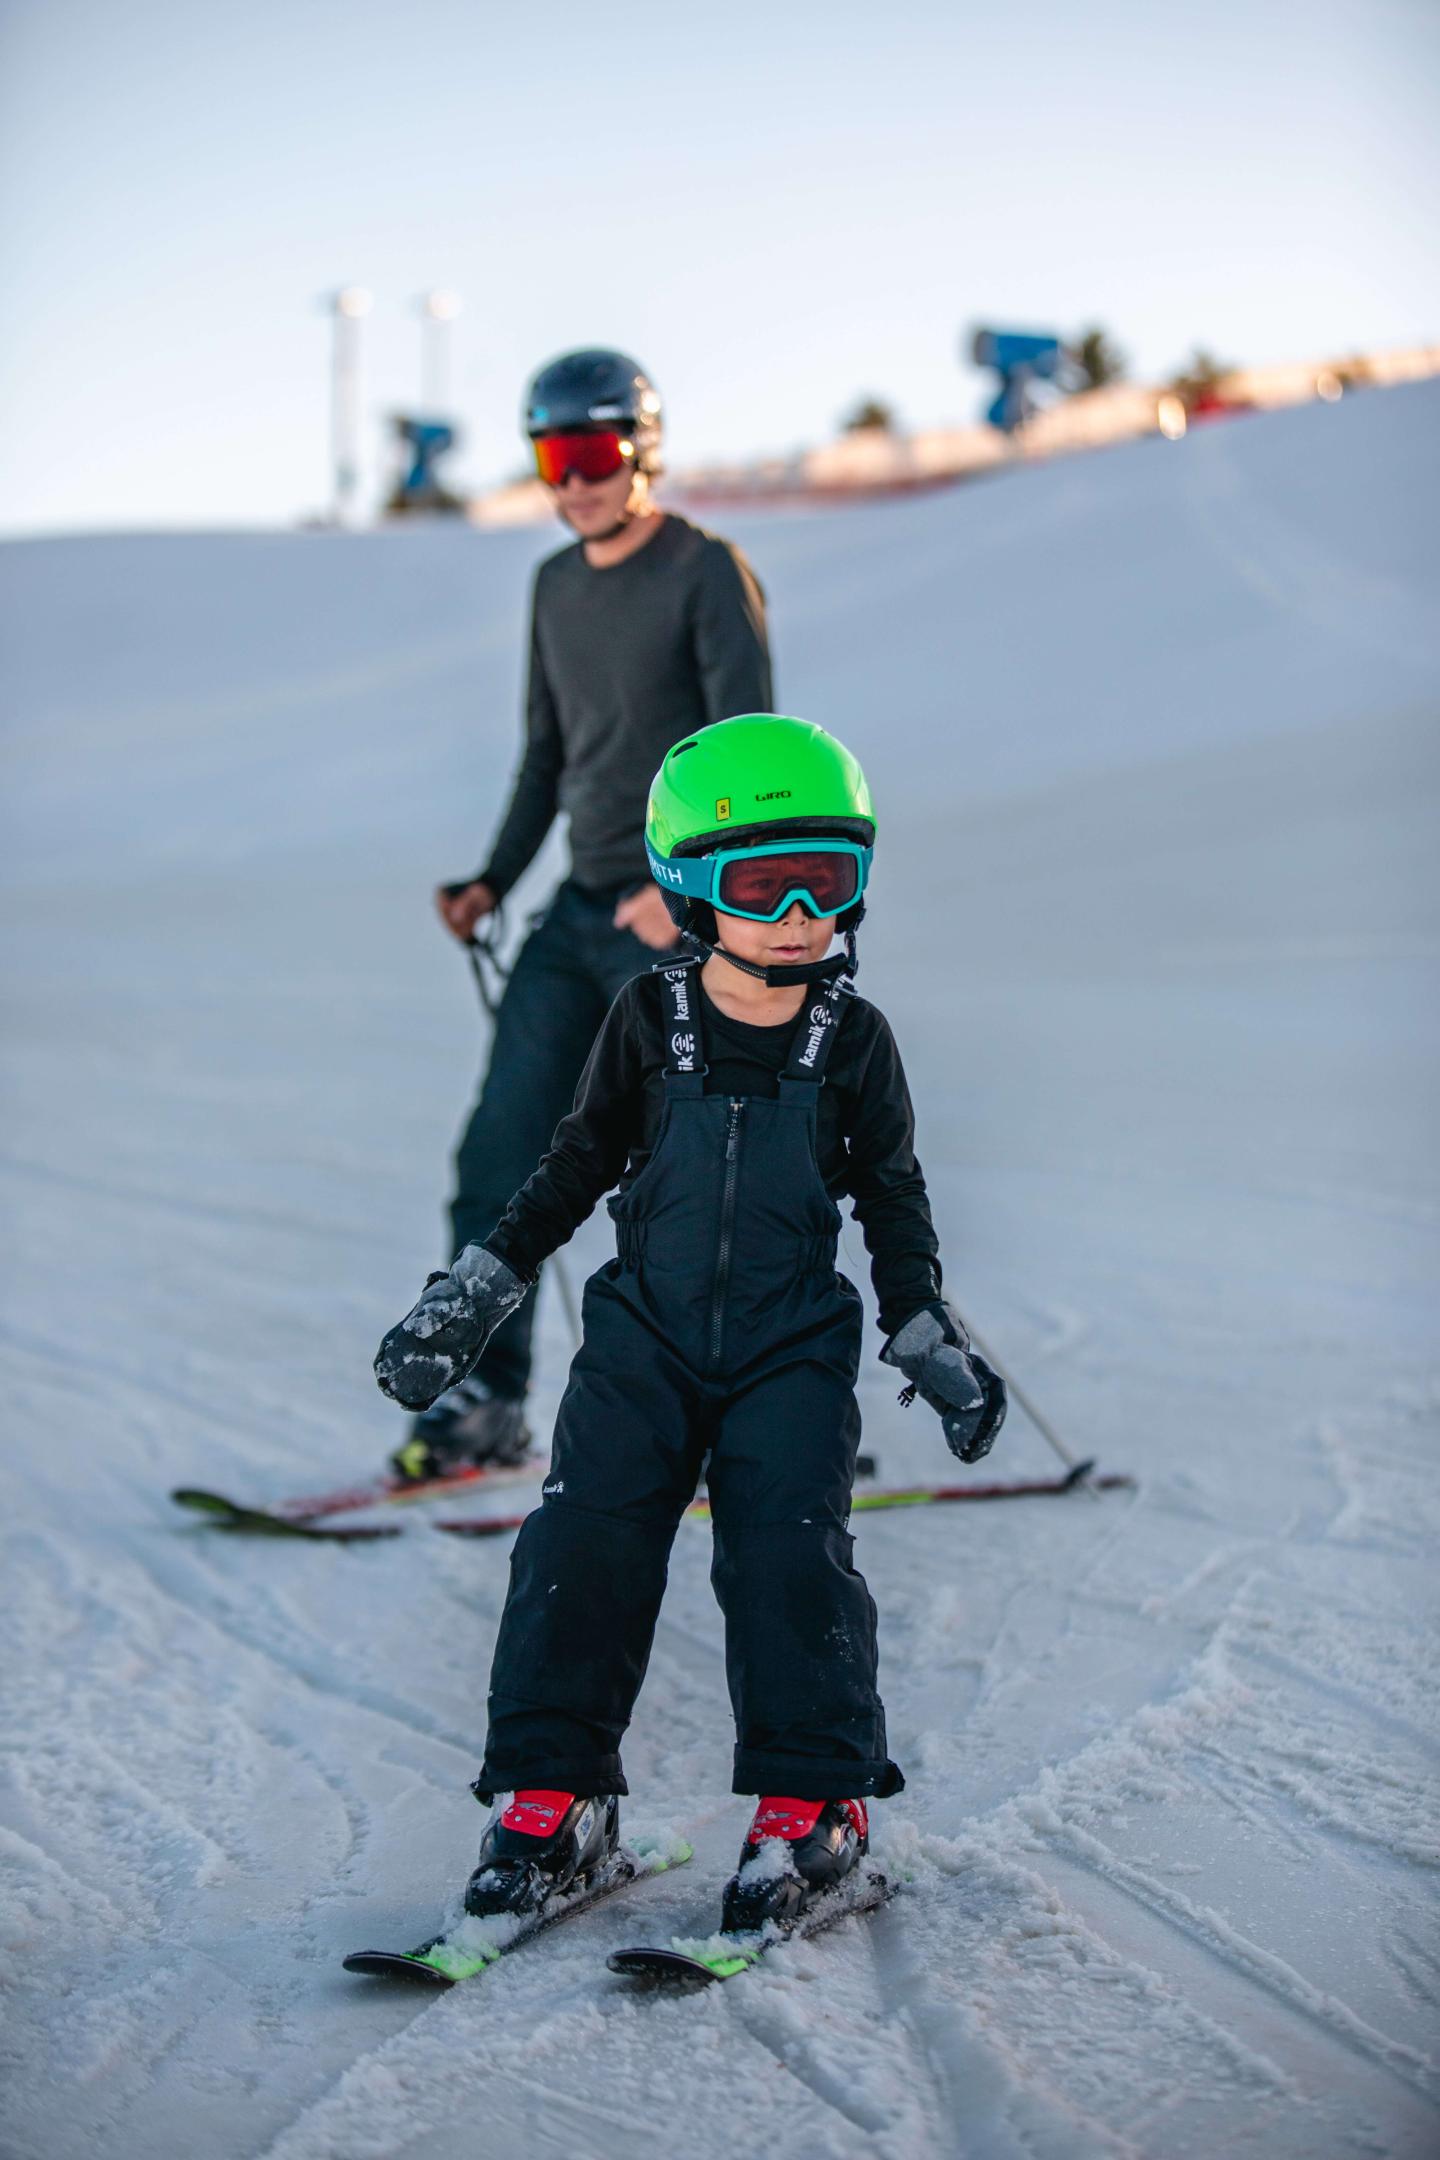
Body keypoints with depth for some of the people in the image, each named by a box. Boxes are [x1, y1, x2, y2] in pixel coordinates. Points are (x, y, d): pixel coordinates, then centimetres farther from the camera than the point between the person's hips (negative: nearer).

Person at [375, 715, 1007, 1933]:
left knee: (789, 1557, -11)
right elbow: (581, 1162, 9)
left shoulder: (854, 1041, -2)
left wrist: (933, 1341, 5)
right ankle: (554, 1794, 3)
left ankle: (812, 1802, 1)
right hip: (646, 1336, 1)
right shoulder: (650, 1020, -2)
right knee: (584, 1548, -7)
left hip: (791, 1347, -1)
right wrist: (475, 1294, 9)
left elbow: (893, 1197, 9)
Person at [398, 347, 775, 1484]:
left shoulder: (708, 572, -8)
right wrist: (496, 880, 10)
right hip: (582, 911, 7)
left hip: (685, 911, -7)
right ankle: (486, 1398, 10)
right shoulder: (557, 588, 14)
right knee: (500, 1154, 1)